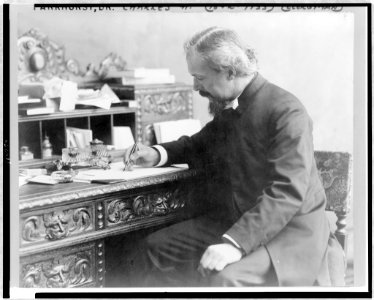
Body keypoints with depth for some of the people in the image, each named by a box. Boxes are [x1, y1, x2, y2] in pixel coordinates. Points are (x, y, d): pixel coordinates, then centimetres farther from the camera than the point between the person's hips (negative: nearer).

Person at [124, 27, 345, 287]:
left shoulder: (287, 112, -19)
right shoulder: (225, 106, 7)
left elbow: (288, 192, -28)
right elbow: (202, 145, 29)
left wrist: (236, 242, -36)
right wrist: (159, 154, 9)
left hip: (290, 230, -8)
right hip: (234, 222, 8)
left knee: (224, 277, -31)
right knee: (156, 247, 1)